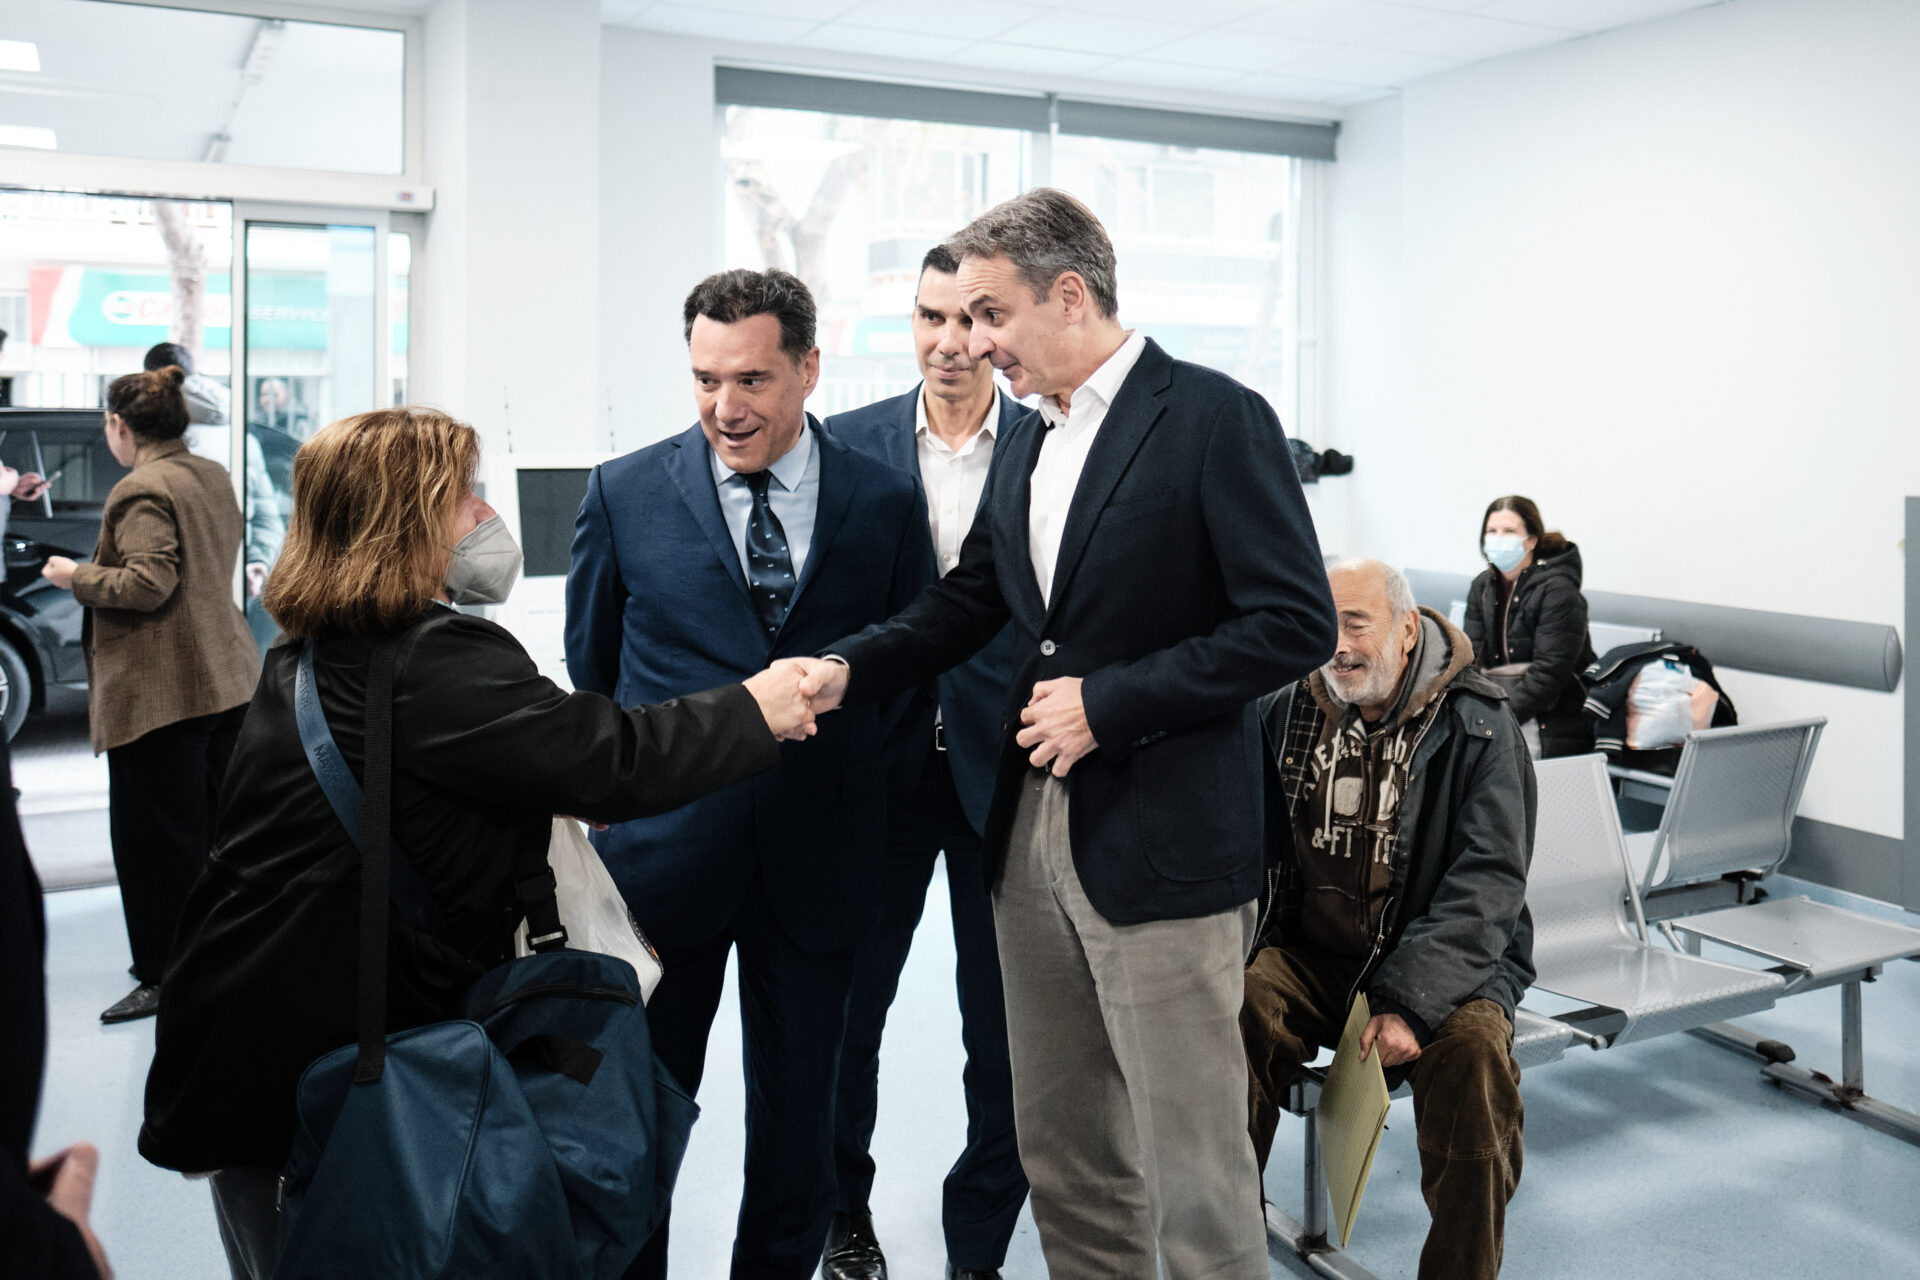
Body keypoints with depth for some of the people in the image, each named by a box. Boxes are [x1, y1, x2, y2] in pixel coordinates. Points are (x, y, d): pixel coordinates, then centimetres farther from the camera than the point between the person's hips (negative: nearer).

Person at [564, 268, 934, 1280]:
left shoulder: (886, 501, 0)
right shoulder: (626, 493, 0)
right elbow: (590, 668, 9)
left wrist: (859, 800, 3)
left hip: (817, 860, 1)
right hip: (662, 849, 0)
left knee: (798, 1121, 14)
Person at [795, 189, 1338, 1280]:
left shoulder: (1215, 419, -10)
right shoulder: (1030, 445, 14)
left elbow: (1297, 624, -15)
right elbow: (967, 604, 17)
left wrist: (1108, 701, -17)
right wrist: (848, 669, 0)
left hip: (1161, 842, -7)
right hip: (1035, 831, 8)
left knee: (1194, 1162, 3)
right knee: (1062, 1148, 17)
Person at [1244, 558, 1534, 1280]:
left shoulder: (1477, 727, -5)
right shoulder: (1284, 713, 5)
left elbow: (1488, 883, -11)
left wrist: (1412, 1002, -23)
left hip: (1442, 964, -2)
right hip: (1309, 956, 2)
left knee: (1472, 1051, -31)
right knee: (1228, 1010, -27)